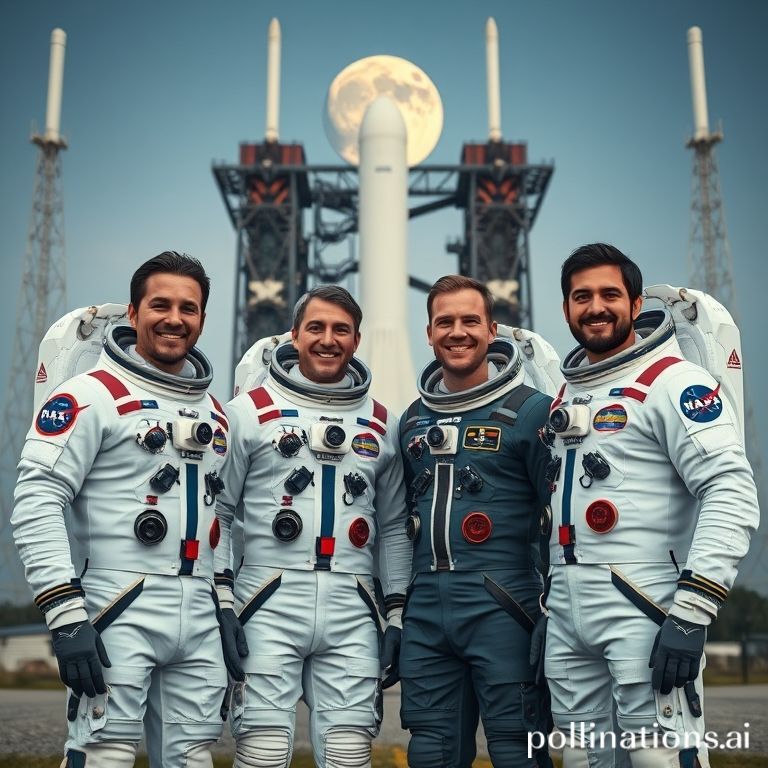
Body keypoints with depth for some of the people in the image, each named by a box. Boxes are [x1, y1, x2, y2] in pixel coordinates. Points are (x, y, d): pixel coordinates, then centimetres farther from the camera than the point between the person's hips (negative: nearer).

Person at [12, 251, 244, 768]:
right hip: (118, 611, -6)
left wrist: (227, 611, 16)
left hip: (199, 618, 6)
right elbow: (36, 504, -13)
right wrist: (67, 617, -18)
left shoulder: (215, 414, 16)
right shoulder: (93, 395, -6)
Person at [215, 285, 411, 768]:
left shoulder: (381, 424, 13)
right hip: (270, 605, -3)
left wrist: (398, 615, 11)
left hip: (352, 612, 3)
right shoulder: (251, 411, 3)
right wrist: (220, 599, -4)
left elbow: (393, 526, 16)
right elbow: (217, 511, 3)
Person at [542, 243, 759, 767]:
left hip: (644, 609, -7)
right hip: (567, 615, 7)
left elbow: (732, 497, -15)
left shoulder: (673, 381, -6)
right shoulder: (566, 395, 18)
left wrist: (691, 613, -21)